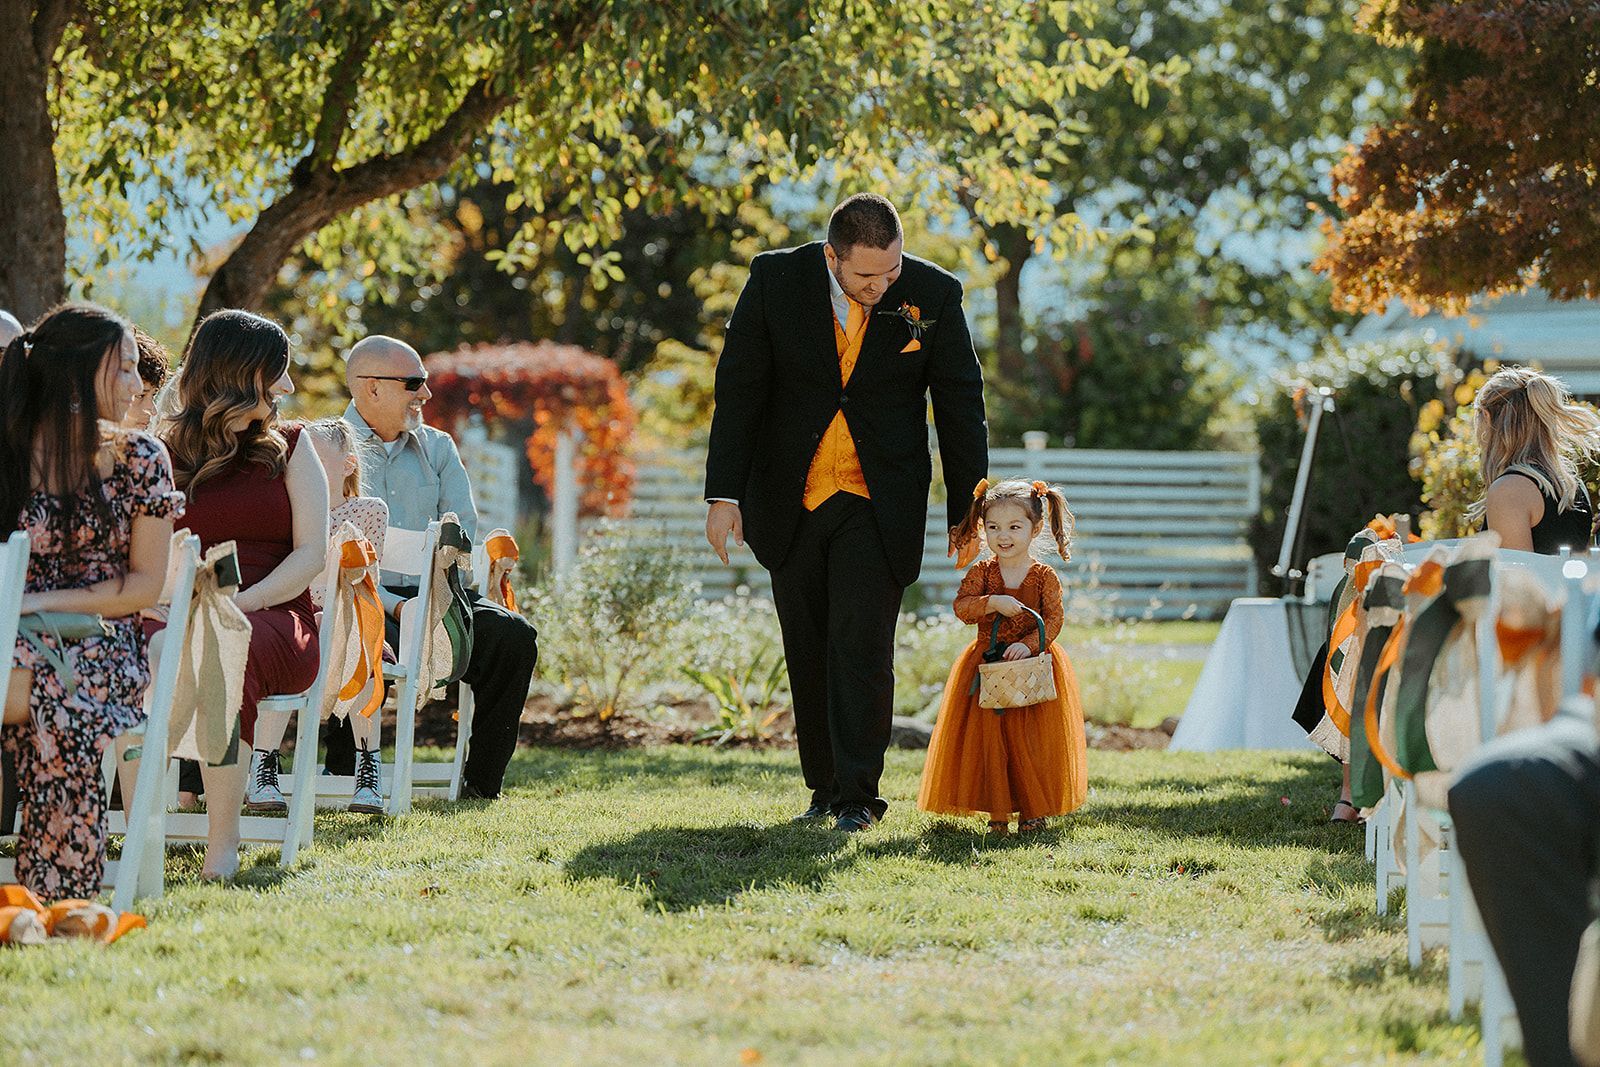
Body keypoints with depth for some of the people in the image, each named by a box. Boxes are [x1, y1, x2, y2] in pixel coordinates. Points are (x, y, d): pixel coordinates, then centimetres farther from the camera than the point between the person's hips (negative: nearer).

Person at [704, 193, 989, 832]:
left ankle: (857, 797, -4)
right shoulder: (776, 279, -9)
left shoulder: (933, 295, -9)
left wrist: (969, 515, 0)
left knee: (862, 649, -11)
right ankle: (824, 787, 21)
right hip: (789, 504, 2)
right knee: (808, 654, 9)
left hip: (878, 507, -2)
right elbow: (738, 390, -4)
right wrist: (724, 494, -8)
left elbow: (961, 407, -1)